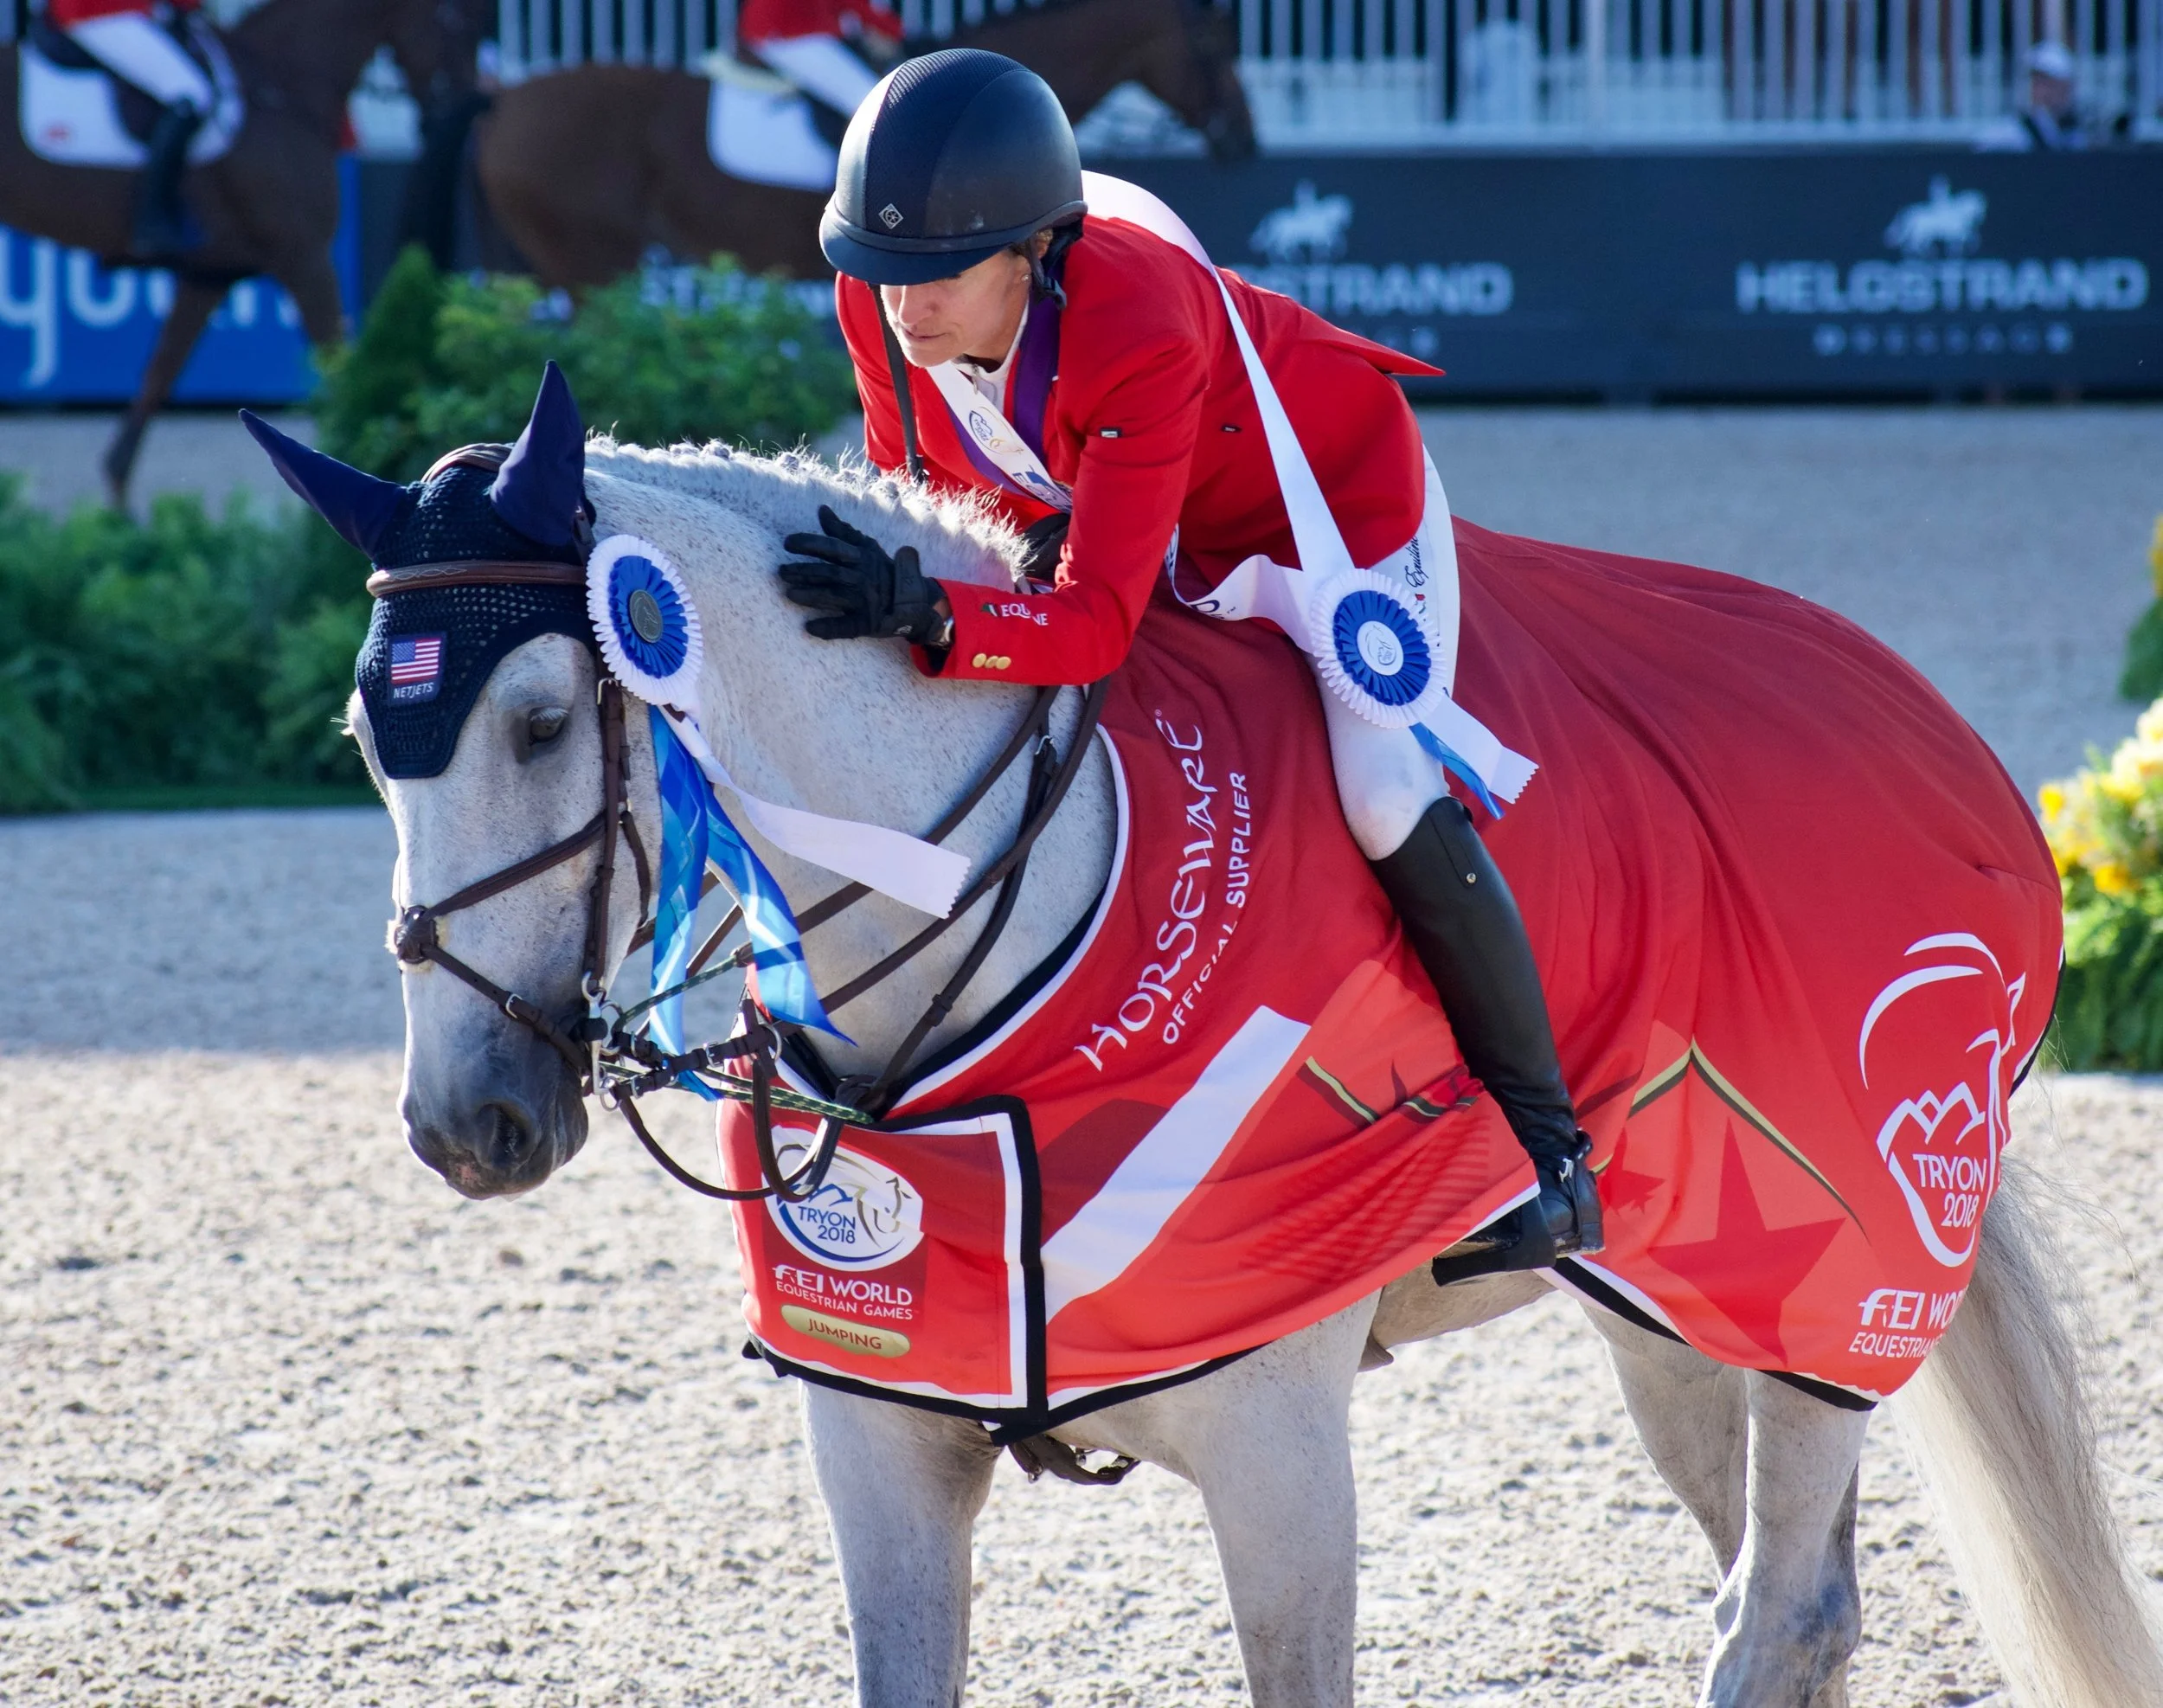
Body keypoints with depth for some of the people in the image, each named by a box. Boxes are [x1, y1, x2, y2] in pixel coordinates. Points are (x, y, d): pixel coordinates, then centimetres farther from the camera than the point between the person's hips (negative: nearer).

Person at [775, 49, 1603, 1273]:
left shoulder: (1135, 336, -44)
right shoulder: (882, 305, -24)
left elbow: (1097, 623, -48)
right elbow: (913, 488, -3)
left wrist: (927, 614, -63)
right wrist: (881, 589, -20)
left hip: (1342, 492, -7)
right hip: (1172, 532, 8)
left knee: (1386, 797, -21)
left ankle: (1548, 1138, -8)